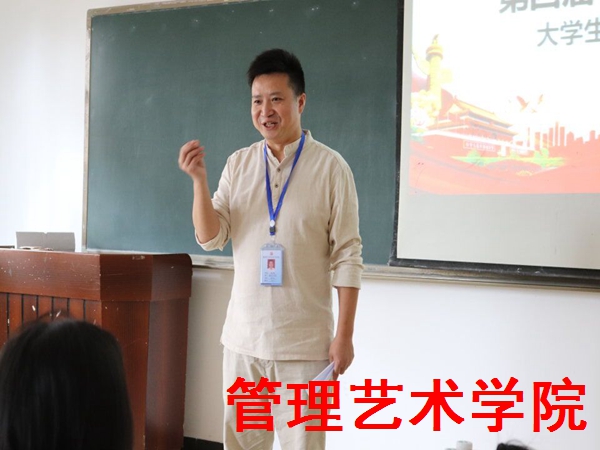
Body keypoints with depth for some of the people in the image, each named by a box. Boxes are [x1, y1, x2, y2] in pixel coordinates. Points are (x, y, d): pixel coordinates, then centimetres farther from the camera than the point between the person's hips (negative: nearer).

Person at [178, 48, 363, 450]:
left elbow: (347, 256, -6)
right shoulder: (238, 164, 6)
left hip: (304, 340, -4)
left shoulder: (330, 167, -5)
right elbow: (211, 238, 2)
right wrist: (199, 179, -13)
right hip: (243, 335, 4)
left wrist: (344, 334, -9)